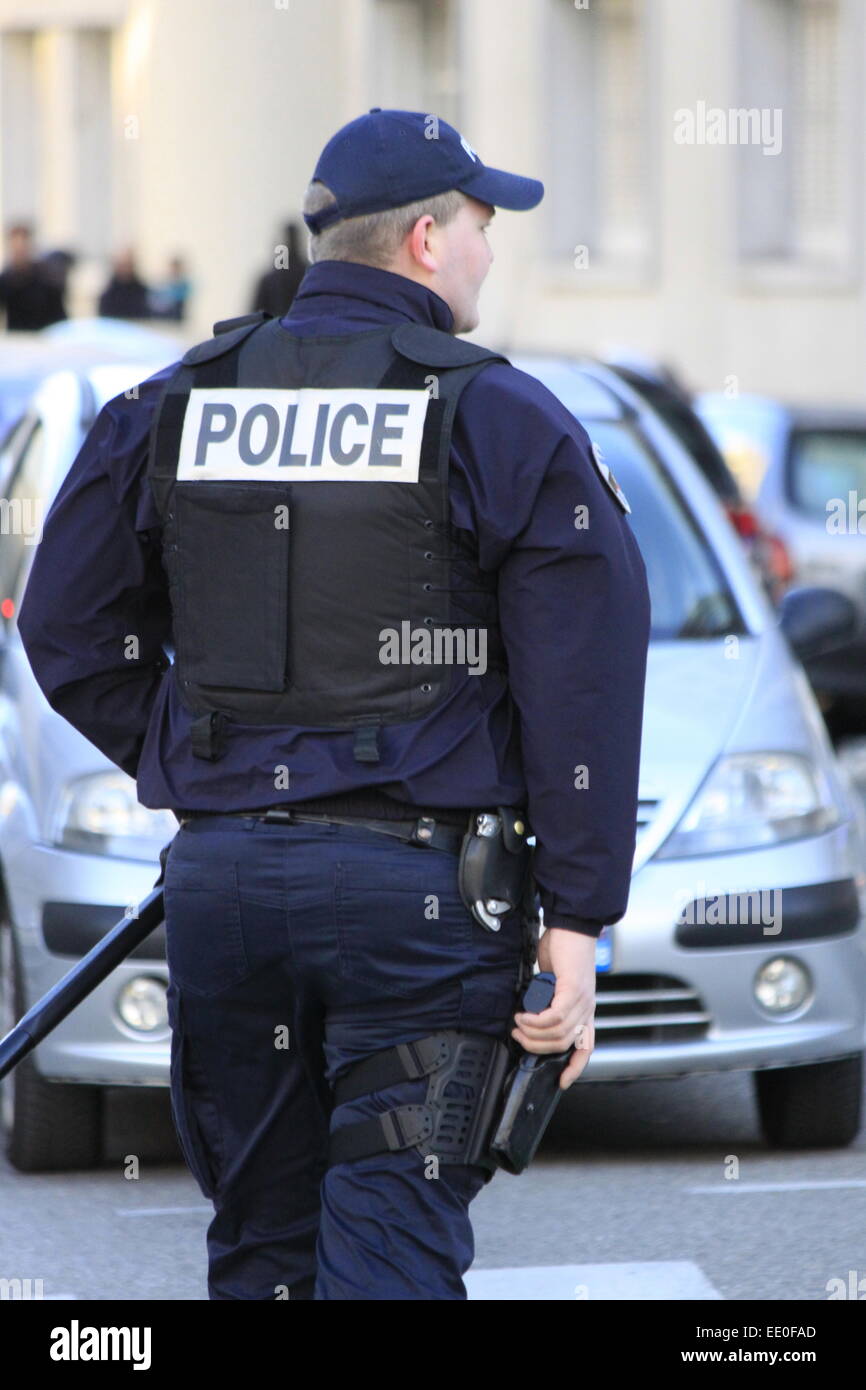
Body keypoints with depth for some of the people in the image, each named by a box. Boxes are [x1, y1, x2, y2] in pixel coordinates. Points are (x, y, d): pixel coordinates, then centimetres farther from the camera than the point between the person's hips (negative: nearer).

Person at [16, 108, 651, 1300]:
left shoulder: (173, 408, 9)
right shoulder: (503, 420, -3)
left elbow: (66, 631, 11)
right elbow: (585, 691, -7)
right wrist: (577, 919, -5)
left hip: (219, 876, 4)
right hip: (414, 887, -4)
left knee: (259, 1239, 14)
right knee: (392, 1244, -5)